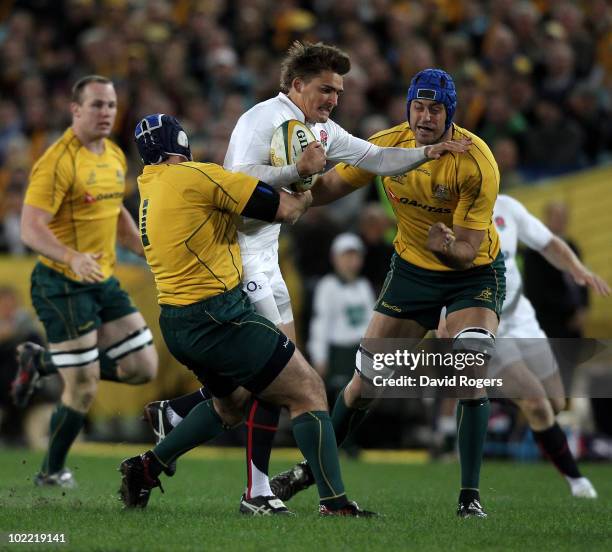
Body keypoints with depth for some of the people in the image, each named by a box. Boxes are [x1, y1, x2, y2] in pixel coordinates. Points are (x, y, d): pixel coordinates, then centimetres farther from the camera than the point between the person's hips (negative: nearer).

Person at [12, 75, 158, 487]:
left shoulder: (115, 156, 9)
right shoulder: (58, 162, -18)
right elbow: (31, 228, -25)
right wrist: (72, 257, -39)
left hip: (104, 282, 8)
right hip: (63, 285, -8)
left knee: (143, 368, 5)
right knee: (84, 389, -7)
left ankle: (42, 361, 21)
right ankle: (52, 473, 16)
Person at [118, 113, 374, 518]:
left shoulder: (149, 189, 13)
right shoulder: (197, 177, -11)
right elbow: (286, 210, -10)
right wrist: (305, 195, 12)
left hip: (176, 324, 9)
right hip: (218, 317, -9)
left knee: (232, 402, 30)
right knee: (309, 391, -3)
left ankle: (147, 467, 26)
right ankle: (335, 504, -10)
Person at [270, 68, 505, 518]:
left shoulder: (476, 162, -26)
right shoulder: (389, 144, -15)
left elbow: (467, 251, -27)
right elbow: (331, 185, -4)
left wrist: (447, 244, -49)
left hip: (474, 273, -3)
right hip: (412, 270, 3)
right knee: (366, 377, 4)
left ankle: (470, 494, -16)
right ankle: (313, 469, 24)